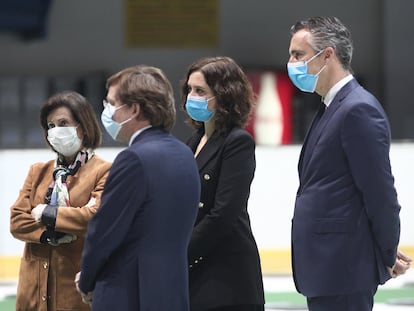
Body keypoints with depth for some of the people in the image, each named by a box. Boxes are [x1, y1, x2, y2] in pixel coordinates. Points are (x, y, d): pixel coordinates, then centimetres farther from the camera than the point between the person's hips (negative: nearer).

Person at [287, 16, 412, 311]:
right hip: (326, 268, 10)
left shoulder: (359, 110, -16)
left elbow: (379, 190, -16)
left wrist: (388, 255, -8)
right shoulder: (334, 108, 16)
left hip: (343, 270, -10)